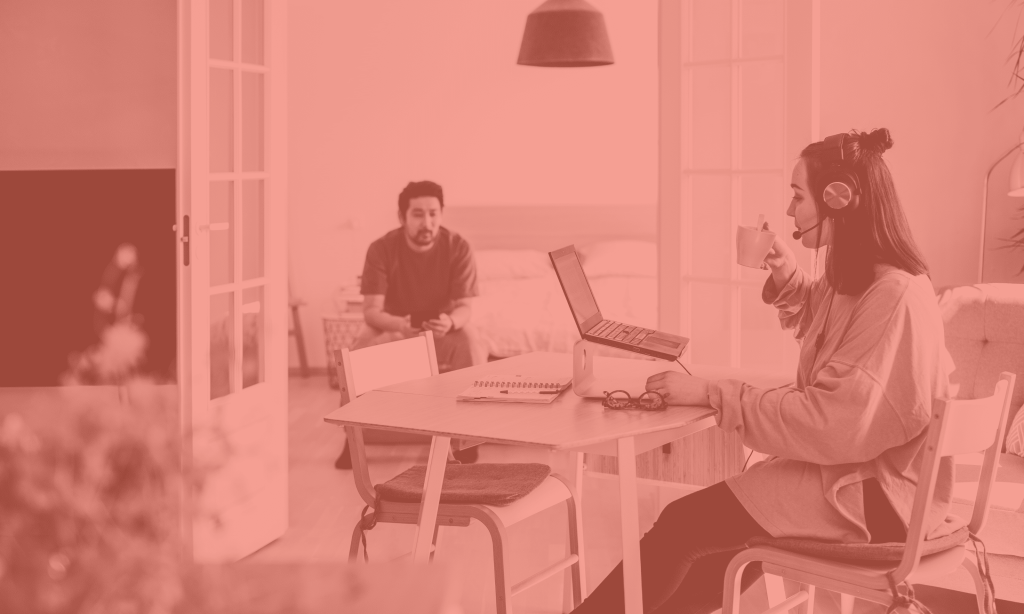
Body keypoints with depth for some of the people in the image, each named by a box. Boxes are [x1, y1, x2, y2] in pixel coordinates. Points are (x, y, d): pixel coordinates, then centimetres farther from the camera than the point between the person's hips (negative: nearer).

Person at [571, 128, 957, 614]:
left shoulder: (895, 295, -24)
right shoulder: (858, 280, 6)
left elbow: (830, 421, -28)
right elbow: (825, 328, 30)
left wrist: (711, 395, -25)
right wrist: (787, 276, 10)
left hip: (872, 495, -9)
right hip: (848, 468, 10)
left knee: (682, 525, -9)